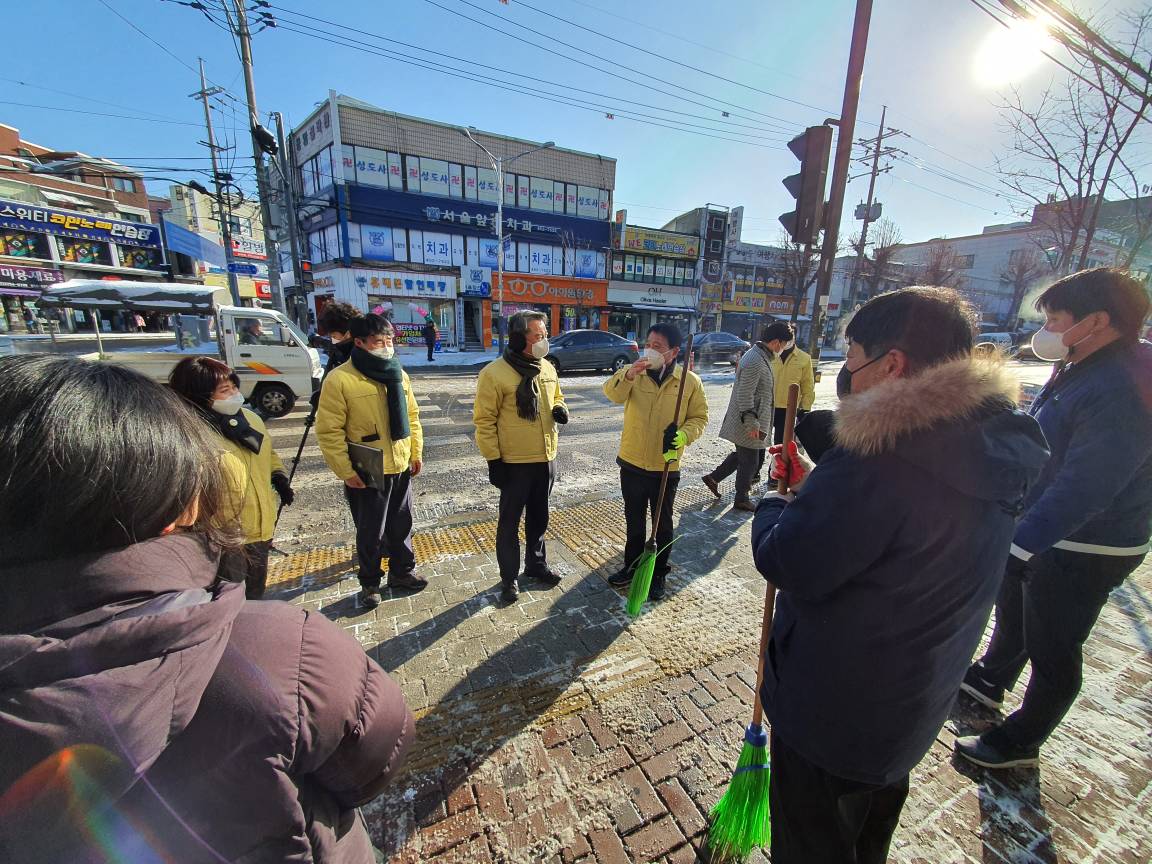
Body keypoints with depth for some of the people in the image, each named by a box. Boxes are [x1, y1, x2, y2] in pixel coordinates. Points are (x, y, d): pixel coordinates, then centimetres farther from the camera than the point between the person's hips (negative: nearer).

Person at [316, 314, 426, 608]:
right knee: (371, 532, 10)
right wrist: (346, 471, -15)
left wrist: (416, 453, 9)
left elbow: (411, 416, 12)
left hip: (401, 468, 5)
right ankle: (369, 583, 32)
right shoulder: (339, 379, -15)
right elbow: (329, 431, -14)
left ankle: (402, 571, 38)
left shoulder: (398, 374, 5)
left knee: (401, 525, 18)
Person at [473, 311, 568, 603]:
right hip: (514, 462, -6)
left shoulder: (548, 368, 4)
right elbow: (484, 420, -14)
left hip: (546, 458, 6)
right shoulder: (494, 373, -17)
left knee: (538, 518, 21)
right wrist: (493, 460, -15)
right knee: (510, 522, 10)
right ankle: (509, 577, 27)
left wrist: (560, 409, -4)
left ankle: (536, 564, 41)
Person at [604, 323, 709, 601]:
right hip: (632, 464, 2)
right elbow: (613, 393, -23)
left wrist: (682, 435, -20)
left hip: (666, 468, -1)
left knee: (662, 524, 16)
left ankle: (659, 573, 36)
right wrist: (628, 375, -42)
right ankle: (632, 566, 40)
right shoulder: (633, 372, -5)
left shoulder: (690, 381, -7)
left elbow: (699, 417, 0)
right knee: (634, 521, 19)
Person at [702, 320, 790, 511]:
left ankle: (713, 477, 29)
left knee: (743, 455, 22)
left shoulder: (760, 356, 10)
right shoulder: (755, 361, -23)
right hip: (749, 422, -10)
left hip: (753, 419, 10)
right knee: (749, 461, 5)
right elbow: (745, 395, -26)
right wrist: (751, 423, -24)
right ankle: (742, 499, 21)